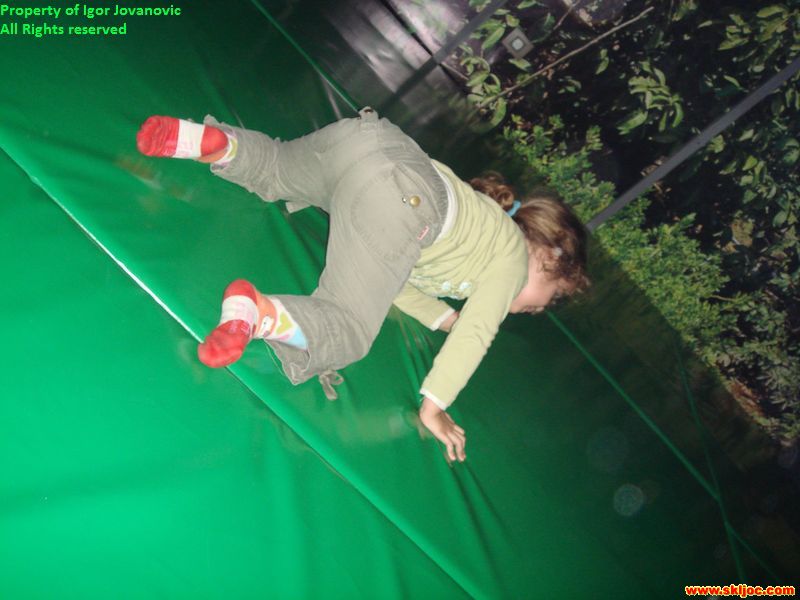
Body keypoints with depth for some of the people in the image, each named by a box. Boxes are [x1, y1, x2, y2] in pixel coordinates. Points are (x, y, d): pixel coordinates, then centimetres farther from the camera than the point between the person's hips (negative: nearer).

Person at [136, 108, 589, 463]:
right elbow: (475, 337, -2)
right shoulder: (513, 257, 15)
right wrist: (434, 407, -2)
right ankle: (256, 310, -35)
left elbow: (387, 278, 32)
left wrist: (446, 318, 27)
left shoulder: (479, 223, 37)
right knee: (346, 333, -10)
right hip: (400, 196, -8)